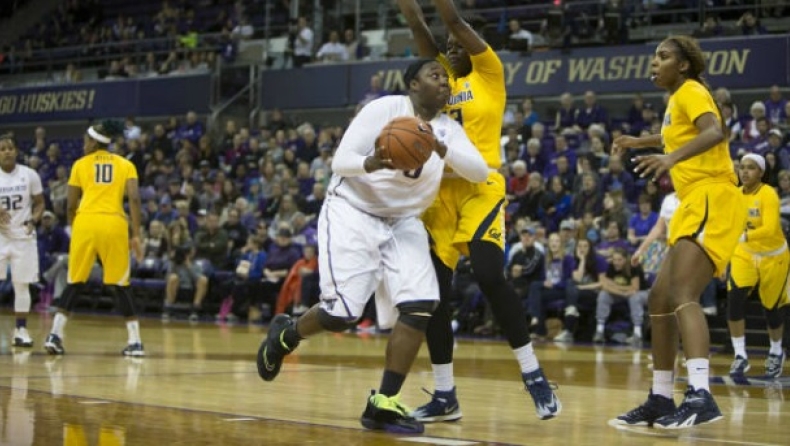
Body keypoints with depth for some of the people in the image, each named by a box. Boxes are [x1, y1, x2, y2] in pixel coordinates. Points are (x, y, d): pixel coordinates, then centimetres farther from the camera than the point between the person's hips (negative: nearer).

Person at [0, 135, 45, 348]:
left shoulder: (30, 175, -3)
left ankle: (21, 329, 14)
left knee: (22, 284, 5)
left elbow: (39, 203, 6)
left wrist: (33, 220, -13)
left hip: (23, 237, 1)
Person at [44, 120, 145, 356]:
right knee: (120, 285, 9)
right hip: (114, 224, 0)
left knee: (75, 283, 12)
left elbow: (71, 205, 12)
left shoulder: (80, 164, 14)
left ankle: (55, 335, 4)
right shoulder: (125, 165, 14)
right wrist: (136, 235, 0)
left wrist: (72, 229, 29)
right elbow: (134, 199, 0)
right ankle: (135, 341, 4)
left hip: (85, 222, 0)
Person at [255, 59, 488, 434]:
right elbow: (340, 161, -16)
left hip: (404, 222, 5)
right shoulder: (385, 108, -14)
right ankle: (285, 334, 19)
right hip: (353, 212, -5)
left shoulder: (448, 129, 1)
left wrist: (441, 148, -31)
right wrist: (372, 163, -38)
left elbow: (480, 172, -14)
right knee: (343, 313, -15)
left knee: (421, 304, -17)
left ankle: (383, 404, -10)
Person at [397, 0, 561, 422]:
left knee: (489, 277, -20)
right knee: (434, 290, 2)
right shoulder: (445, 79, 19)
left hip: (479, 187, -6)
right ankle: (444, 395, 9)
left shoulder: (489, 74, 4)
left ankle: (534, 377, -10)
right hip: (440, 189, 6)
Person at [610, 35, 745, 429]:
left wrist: (673, 157, -40)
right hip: (696, 204, 10)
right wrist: (639, 142, 51)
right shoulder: (677, 99, 21)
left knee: (681, 295, -26)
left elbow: (715, 132, -27)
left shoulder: (691, 91, -5)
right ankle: (661, 401, 17)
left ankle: (700, 396, -41)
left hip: (712, 199, -10)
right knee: (659, 300, 11)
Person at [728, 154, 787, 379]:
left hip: (773, 256, -4)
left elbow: (770, 229, -36)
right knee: (734, 298, -19)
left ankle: (776, 353, 37)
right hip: (745, 253, 4)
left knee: (772, 308, 8)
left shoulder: (768, 194, -24)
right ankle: (740, 356, -13)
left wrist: (744, 236, -50)